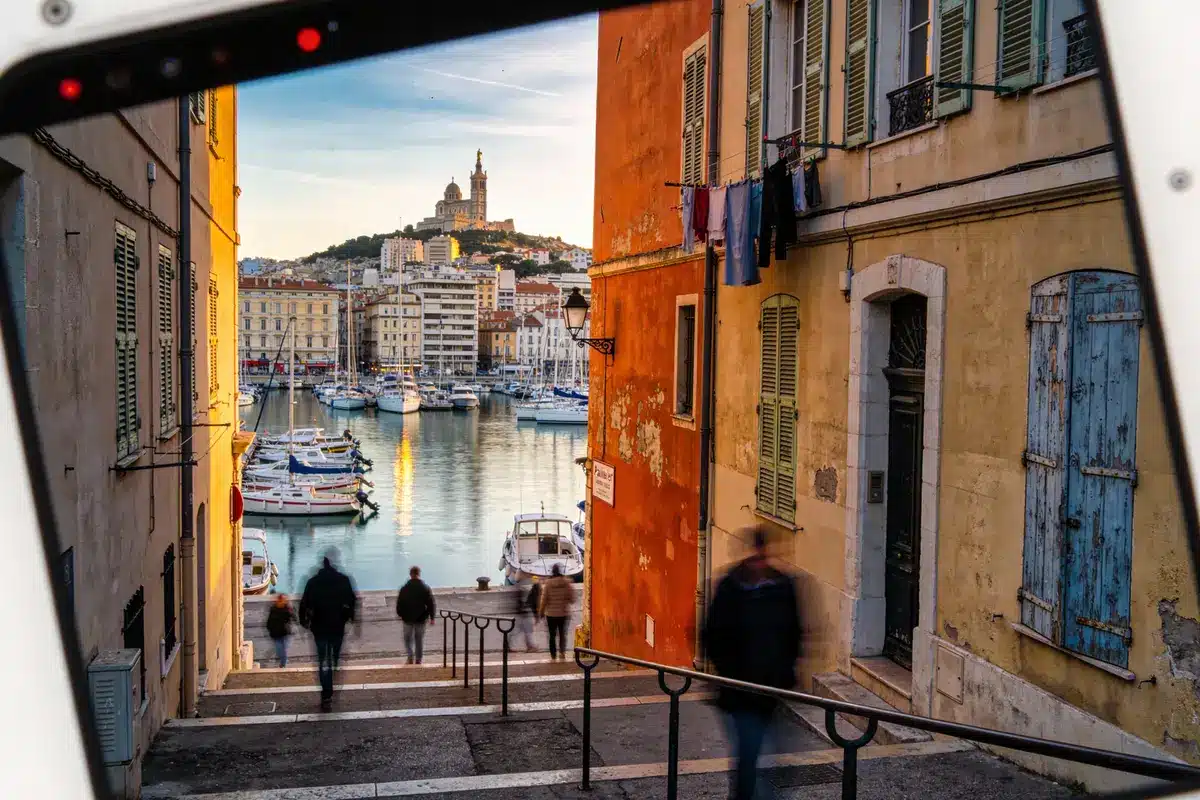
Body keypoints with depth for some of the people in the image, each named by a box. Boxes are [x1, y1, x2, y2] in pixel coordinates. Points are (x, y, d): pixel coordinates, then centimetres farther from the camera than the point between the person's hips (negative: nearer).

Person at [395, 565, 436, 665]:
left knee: (408, 638, 12)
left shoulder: (404, 589, -8)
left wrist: (399, 614, 16)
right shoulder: (426, 588, -7)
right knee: (420, 639, 12)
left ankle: (410, 656, -6)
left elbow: (399, 603, 0)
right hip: (421, 618, 1)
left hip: (408, 618, -1)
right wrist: (432, 617, 3)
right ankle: (418, 659, 15)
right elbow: (431, 604, -5)